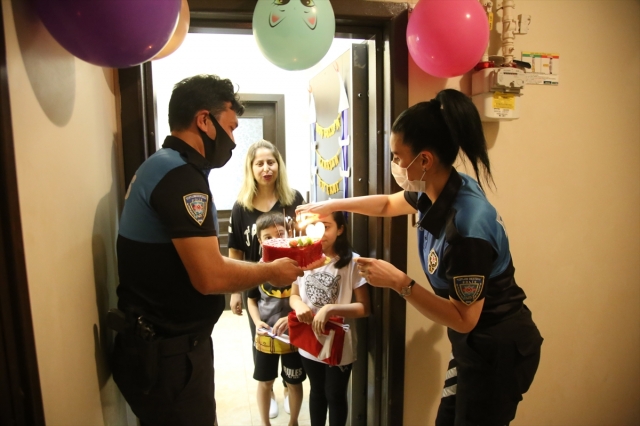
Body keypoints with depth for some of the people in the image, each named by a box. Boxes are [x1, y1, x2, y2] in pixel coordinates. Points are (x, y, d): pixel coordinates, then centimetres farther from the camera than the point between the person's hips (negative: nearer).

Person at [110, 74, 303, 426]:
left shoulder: (162, 166, 10)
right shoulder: (180, 175, -23)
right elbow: (210, 276, -27)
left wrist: (254, 270, 8)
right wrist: (271, 271, -11)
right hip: (166, 355, -10)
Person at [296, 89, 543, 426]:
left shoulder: (467, 226, -34)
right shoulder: (435, 191, -7)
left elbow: (464, 319, -26)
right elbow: (388, 204, 14)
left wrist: (399, 282, -30)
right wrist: (331, 205, 14)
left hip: (499, 350, -8)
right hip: (475, 342, 8)